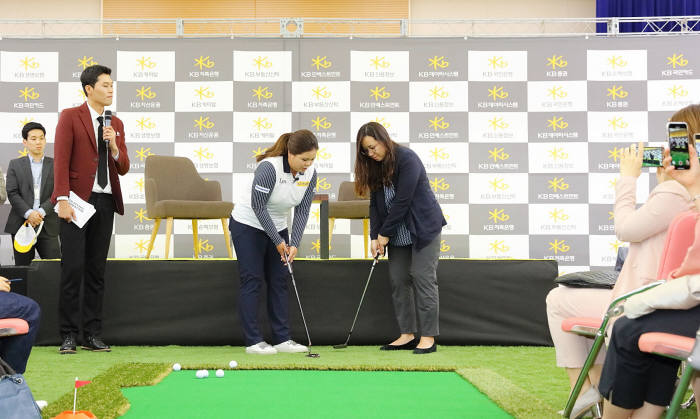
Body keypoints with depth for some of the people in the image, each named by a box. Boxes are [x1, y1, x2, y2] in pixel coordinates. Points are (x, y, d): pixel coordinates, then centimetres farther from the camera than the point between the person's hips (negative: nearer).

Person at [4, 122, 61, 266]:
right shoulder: (15, 165, 10)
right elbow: (12, 193, 0)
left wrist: (42, 212, -14)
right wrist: (28, 213, -15)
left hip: (48, 227, 0)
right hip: (21, 225, 1)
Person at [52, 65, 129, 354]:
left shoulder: (116, 124, 15)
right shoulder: (70, 117, 0)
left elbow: (123, 168, 13)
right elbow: (61, 160, -7)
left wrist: (114, 146, -5)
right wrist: (63, 199, -15)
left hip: (105, 202, 5)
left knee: (97, 271, 6)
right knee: (73, 268, -6)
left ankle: (92, 334, 10)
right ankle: (68, 335, 0)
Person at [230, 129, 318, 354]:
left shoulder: (310, 173, -10)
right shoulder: (269, 168, -29)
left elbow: (302, 211, -6)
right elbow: (258, 207, -24)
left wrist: (294, 244, -15)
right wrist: (278, 241, -20)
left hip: (277, 226, 6)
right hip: (248, 225, -6)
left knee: (279, 281, 3)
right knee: (252, 280, -5)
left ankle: (282, 339, 6)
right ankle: (253, 341, -2)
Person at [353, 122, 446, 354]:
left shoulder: (407, 159, -17)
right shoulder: (375, 167, 5)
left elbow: (402, 201, -20)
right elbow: (375, 204, 6)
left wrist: (385, 233, -15)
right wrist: (375, 236, -5)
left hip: (423, 227, -7)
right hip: (398, 232, 7)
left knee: (422, 278, -9)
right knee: (398, 279, 2)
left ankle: (428, 337, -5)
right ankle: (407, 334, 7)